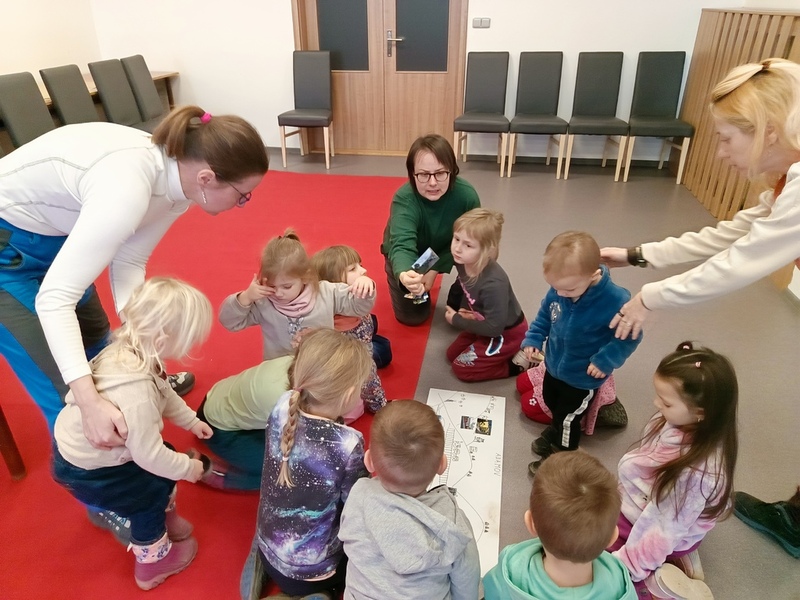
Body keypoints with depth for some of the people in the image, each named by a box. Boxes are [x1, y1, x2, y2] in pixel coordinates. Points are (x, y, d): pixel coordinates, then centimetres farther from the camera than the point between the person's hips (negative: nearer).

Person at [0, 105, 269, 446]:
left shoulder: (175, 178, -14)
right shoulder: (127, 189, -40)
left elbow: (129, 262, -7)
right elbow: (54, 298, -37)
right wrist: (89, 403, -41)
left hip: (49, 232, 8)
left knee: (95, 338, 22)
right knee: (66, 384, 1)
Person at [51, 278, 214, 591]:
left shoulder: (129, 351, -16)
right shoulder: (136, 394, -43)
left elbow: (164, 392, 3)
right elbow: (148, 455, -32)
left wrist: (191, 420, 8)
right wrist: (187, 468, -16)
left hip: (81, 445, 8)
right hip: (84, 470, -8)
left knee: (163, 472, 15)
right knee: (151, 492, 7)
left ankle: (165, 519, 43)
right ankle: (152, 563, 31)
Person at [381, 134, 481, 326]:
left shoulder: (467, 195, -32)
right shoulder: (404, 199, -39)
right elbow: (402, 246, -51)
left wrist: (435, 269, -26)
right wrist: (404, 275, -74)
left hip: (444, 250, 2)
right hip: (407, 257, -2)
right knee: (412, 316, 0)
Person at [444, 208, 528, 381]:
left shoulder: (493, 284, -39)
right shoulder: (463, 262, -17)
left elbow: (494, 327, -31)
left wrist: (456, 320, -20)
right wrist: (462, 311, -9)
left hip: (507, 333, -8)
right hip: (486, 324, 8)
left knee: (461, 367, -2)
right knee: (452, 355, 15)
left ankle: (519, 363, 6)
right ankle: (506, 354, 21)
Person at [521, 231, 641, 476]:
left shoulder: (615, 300, -34)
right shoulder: (558, 290, -19)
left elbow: (629, 335, -20)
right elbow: (544, 314, 1)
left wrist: (606, 360, -27)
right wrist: (533, 339, -7)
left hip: (583, 377, -5)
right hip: (554, 365, 6)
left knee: (568, 417, 14)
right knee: (552, 403, 30)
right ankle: (556, 431, 62)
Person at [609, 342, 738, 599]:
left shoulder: (697, 469, -38)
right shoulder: (674, 421, -19)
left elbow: (665, 527, -27)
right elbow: (641, 466, 0)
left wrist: (627, 563, -18)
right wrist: (620, 492, 13)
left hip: (659, 533, -7)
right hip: (641, 505, 7)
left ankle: (652, 576, 4)